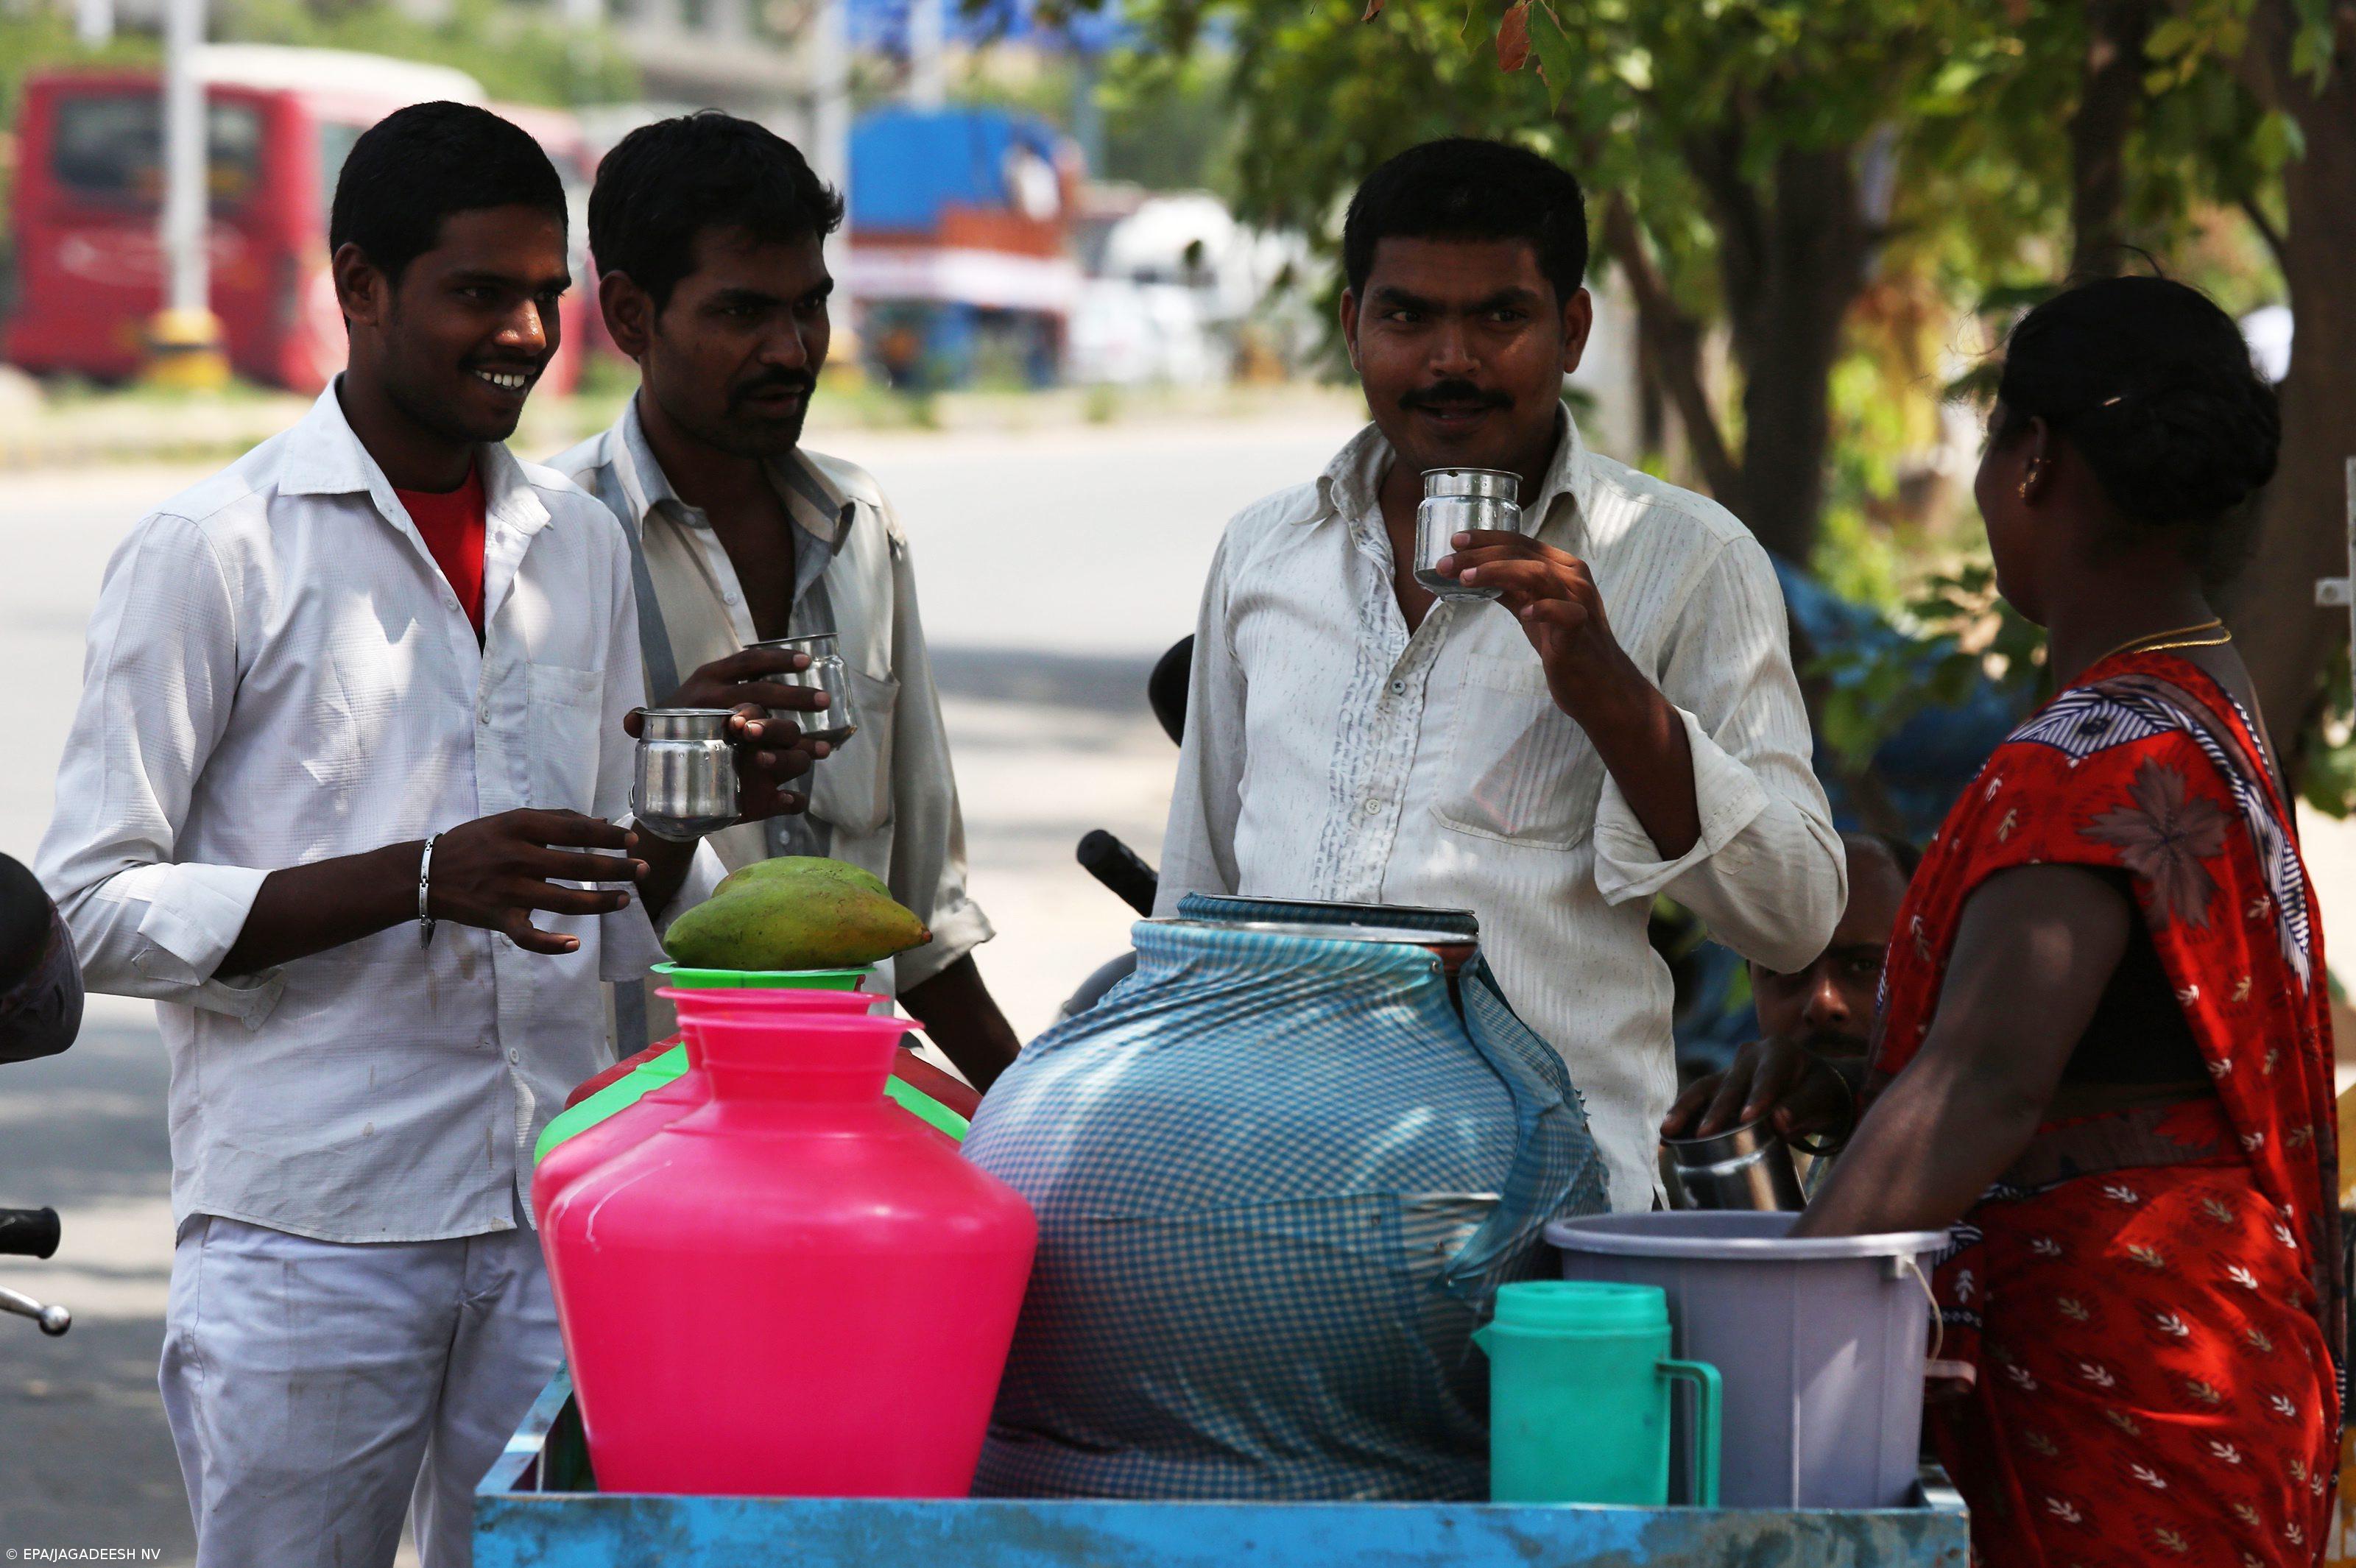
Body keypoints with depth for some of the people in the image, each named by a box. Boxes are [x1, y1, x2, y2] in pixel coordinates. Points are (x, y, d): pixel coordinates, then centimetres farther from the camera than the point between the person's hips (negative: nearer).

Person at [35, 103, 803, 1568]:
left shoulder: (581, 545, 15)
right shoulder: (215, 551, -3)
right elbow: (97, 908, -9)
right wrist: (421, 879, -18)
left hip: (551, 1219, 5)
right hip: (310, 1228, -5)